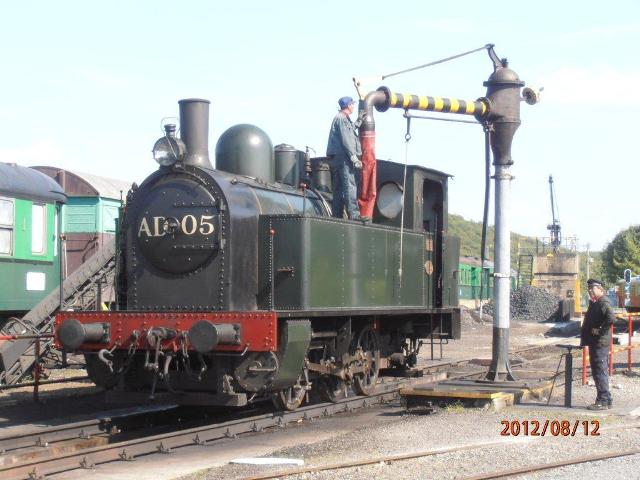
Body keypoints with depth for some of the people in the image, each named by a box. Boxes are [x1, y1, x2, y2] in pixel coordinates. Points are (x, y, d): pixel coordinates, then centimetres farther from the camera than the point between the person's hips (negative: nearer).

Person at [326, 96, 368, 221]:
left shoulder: (343, 118, 23)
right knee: (349, 186, -16)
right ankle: (354, 214, -23)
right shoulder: (341, 118, -8)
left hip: (337, 158, 11)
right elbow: (345, 140, -15)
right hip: (342, 156, -11)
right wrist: (354, 158, -17)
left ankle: (337, 215, 10)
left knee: (338, 188, 9)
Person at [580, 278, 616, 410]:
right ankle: (605, 400, 23)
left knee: (600, 372, -7)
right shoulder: (594, 303, 17)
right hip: (594, 343, 11)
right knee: (597, 372, 15)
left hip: (600, 343, -11)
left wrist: (600, 330, -21)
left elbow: (611, 318, -31)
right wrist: (584, 338, 18)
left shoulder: (603, 303, -15)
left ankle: (603, 401, -4)